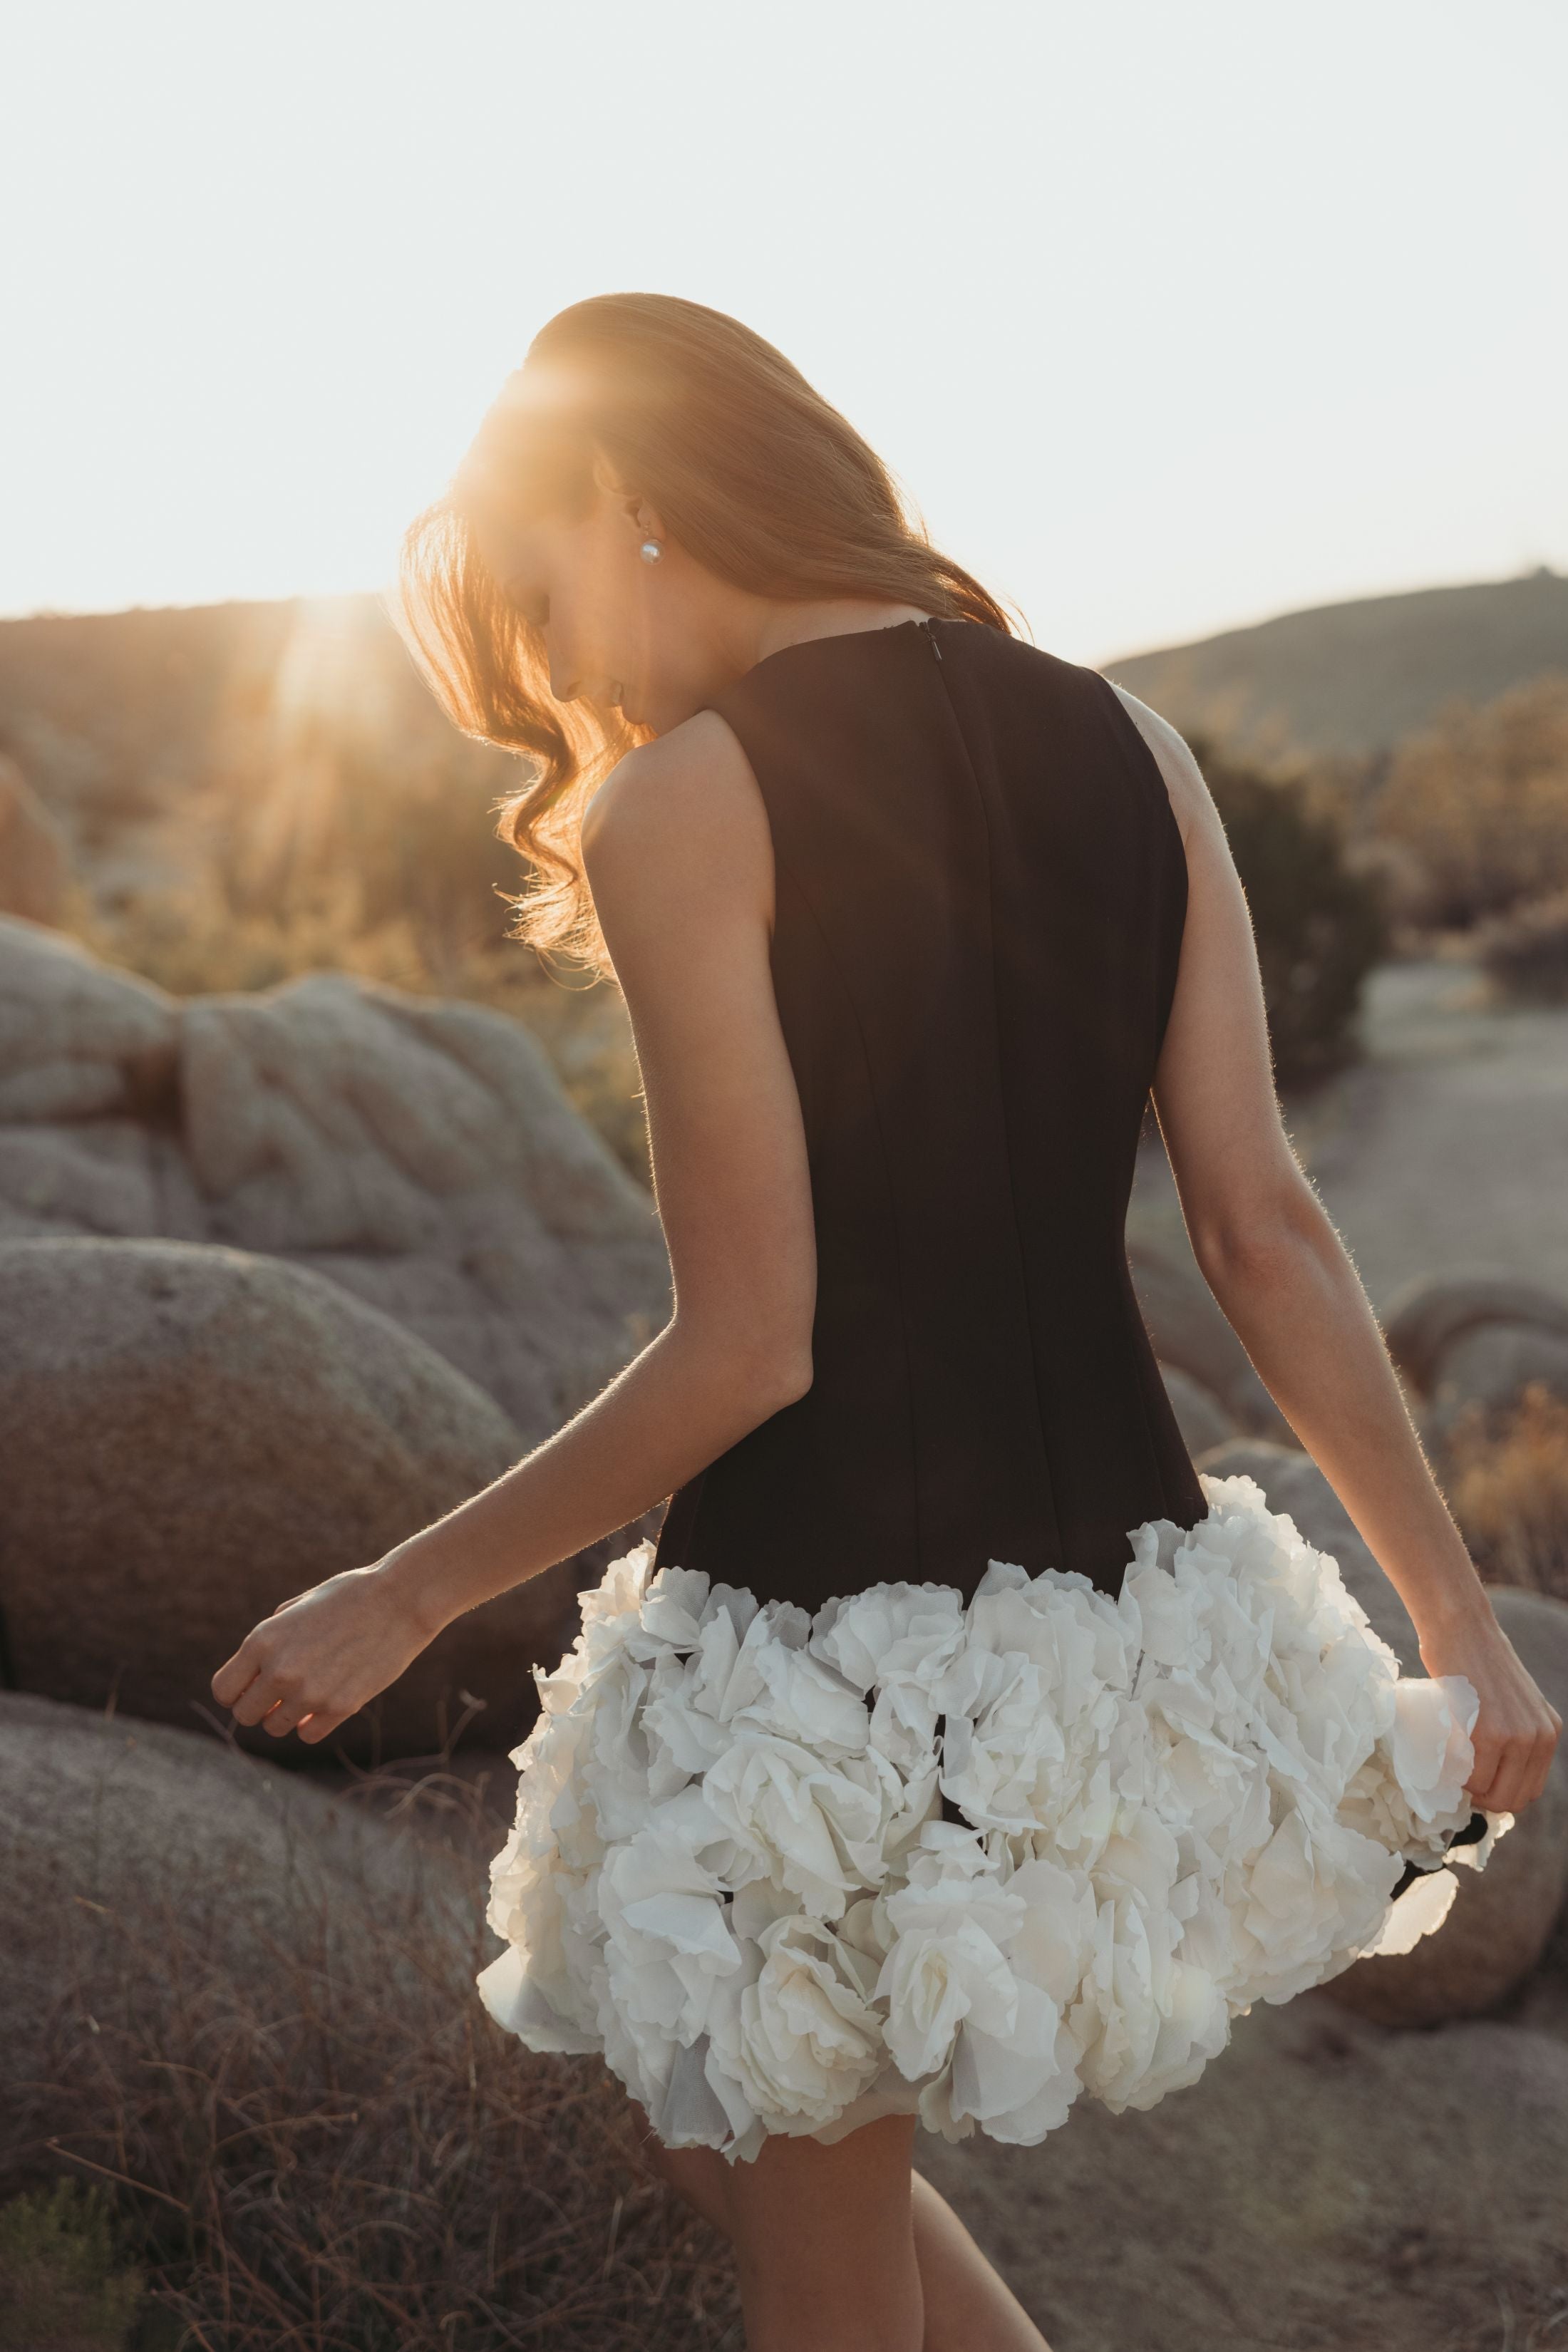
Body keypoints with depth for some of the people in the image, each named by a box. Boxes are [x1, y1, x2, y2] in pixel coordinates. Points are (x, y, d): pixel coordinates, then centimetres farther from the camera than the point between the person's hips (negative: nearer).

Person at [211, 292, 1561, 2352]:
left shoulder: (678, 804, -14)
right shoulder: (1130, 751, 4)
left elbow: (749, 1346, -17)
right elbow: (1267, 1233, 1)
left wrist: (405, 1600, -4)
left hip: (828, 1658, -7)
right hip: (1125, 1617, 7)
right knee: (727, 2122, 30)